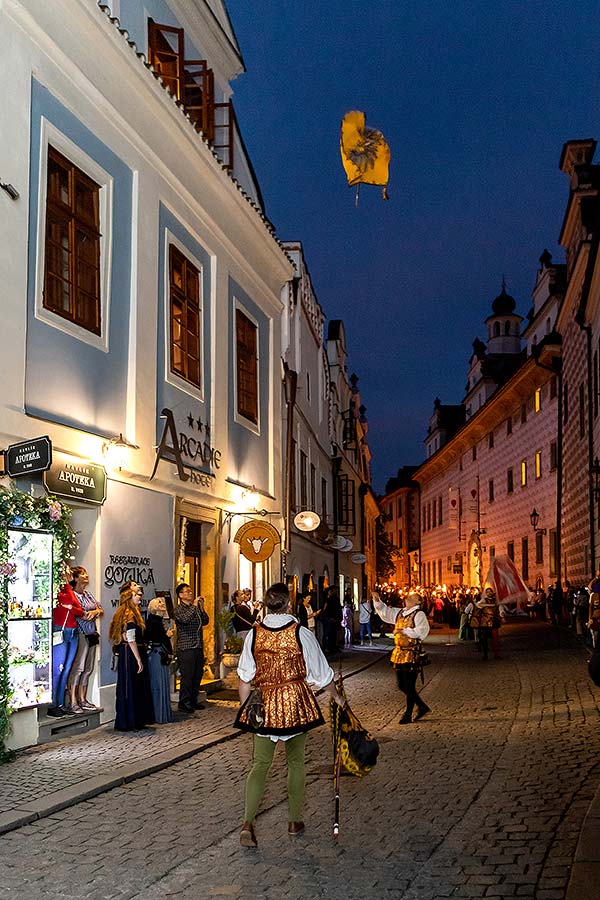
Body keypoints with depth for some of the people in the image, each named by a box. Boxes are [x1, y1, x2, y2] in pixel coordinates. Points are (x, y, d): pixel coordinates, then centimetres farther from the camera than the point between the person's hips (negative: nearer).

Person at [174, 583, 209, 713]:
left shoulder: (196, 608, 16)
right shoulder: (179, 609, -4)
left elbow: (205, 621, 11)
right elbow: (184, 618, -23)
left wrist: (202, 608, -2)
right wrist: (194, 606, -16)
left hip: (198, 647, 7)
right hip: (186, 648, -7)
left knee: (198, 675, 10)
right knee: (186, 676, -7)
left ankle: (193, 701, 20)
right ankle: (184, 703, -1)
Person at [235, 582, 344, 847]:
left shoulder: (254, 634, -4)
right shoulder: (300, 633, -10)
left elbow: (245, 678, 0)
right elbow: (321, 673, -1)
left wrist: (245, 707, 11)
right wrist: (336, 697, 14)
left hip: (264, 704, 1)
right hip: (296, 701, -1)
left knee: (260, 763, 6)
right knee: (296, 762, 14)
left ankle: (248, 823, -8)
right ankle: (295, 821, 24)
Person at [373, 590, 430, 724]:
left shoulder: (419, 614, -8)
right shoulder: (399, 613, 14)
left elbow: (421, 631, -21)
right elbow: (385, 612, 24)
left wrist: (404, 631, -22)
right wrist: (377, 601, 10)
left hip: (411, 654, -8)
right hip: (399, 652, 8)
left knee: (409, 687, -1)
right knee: (402, 685, 13)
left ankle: (408, 715, 10)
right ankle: (422, 707, 28)